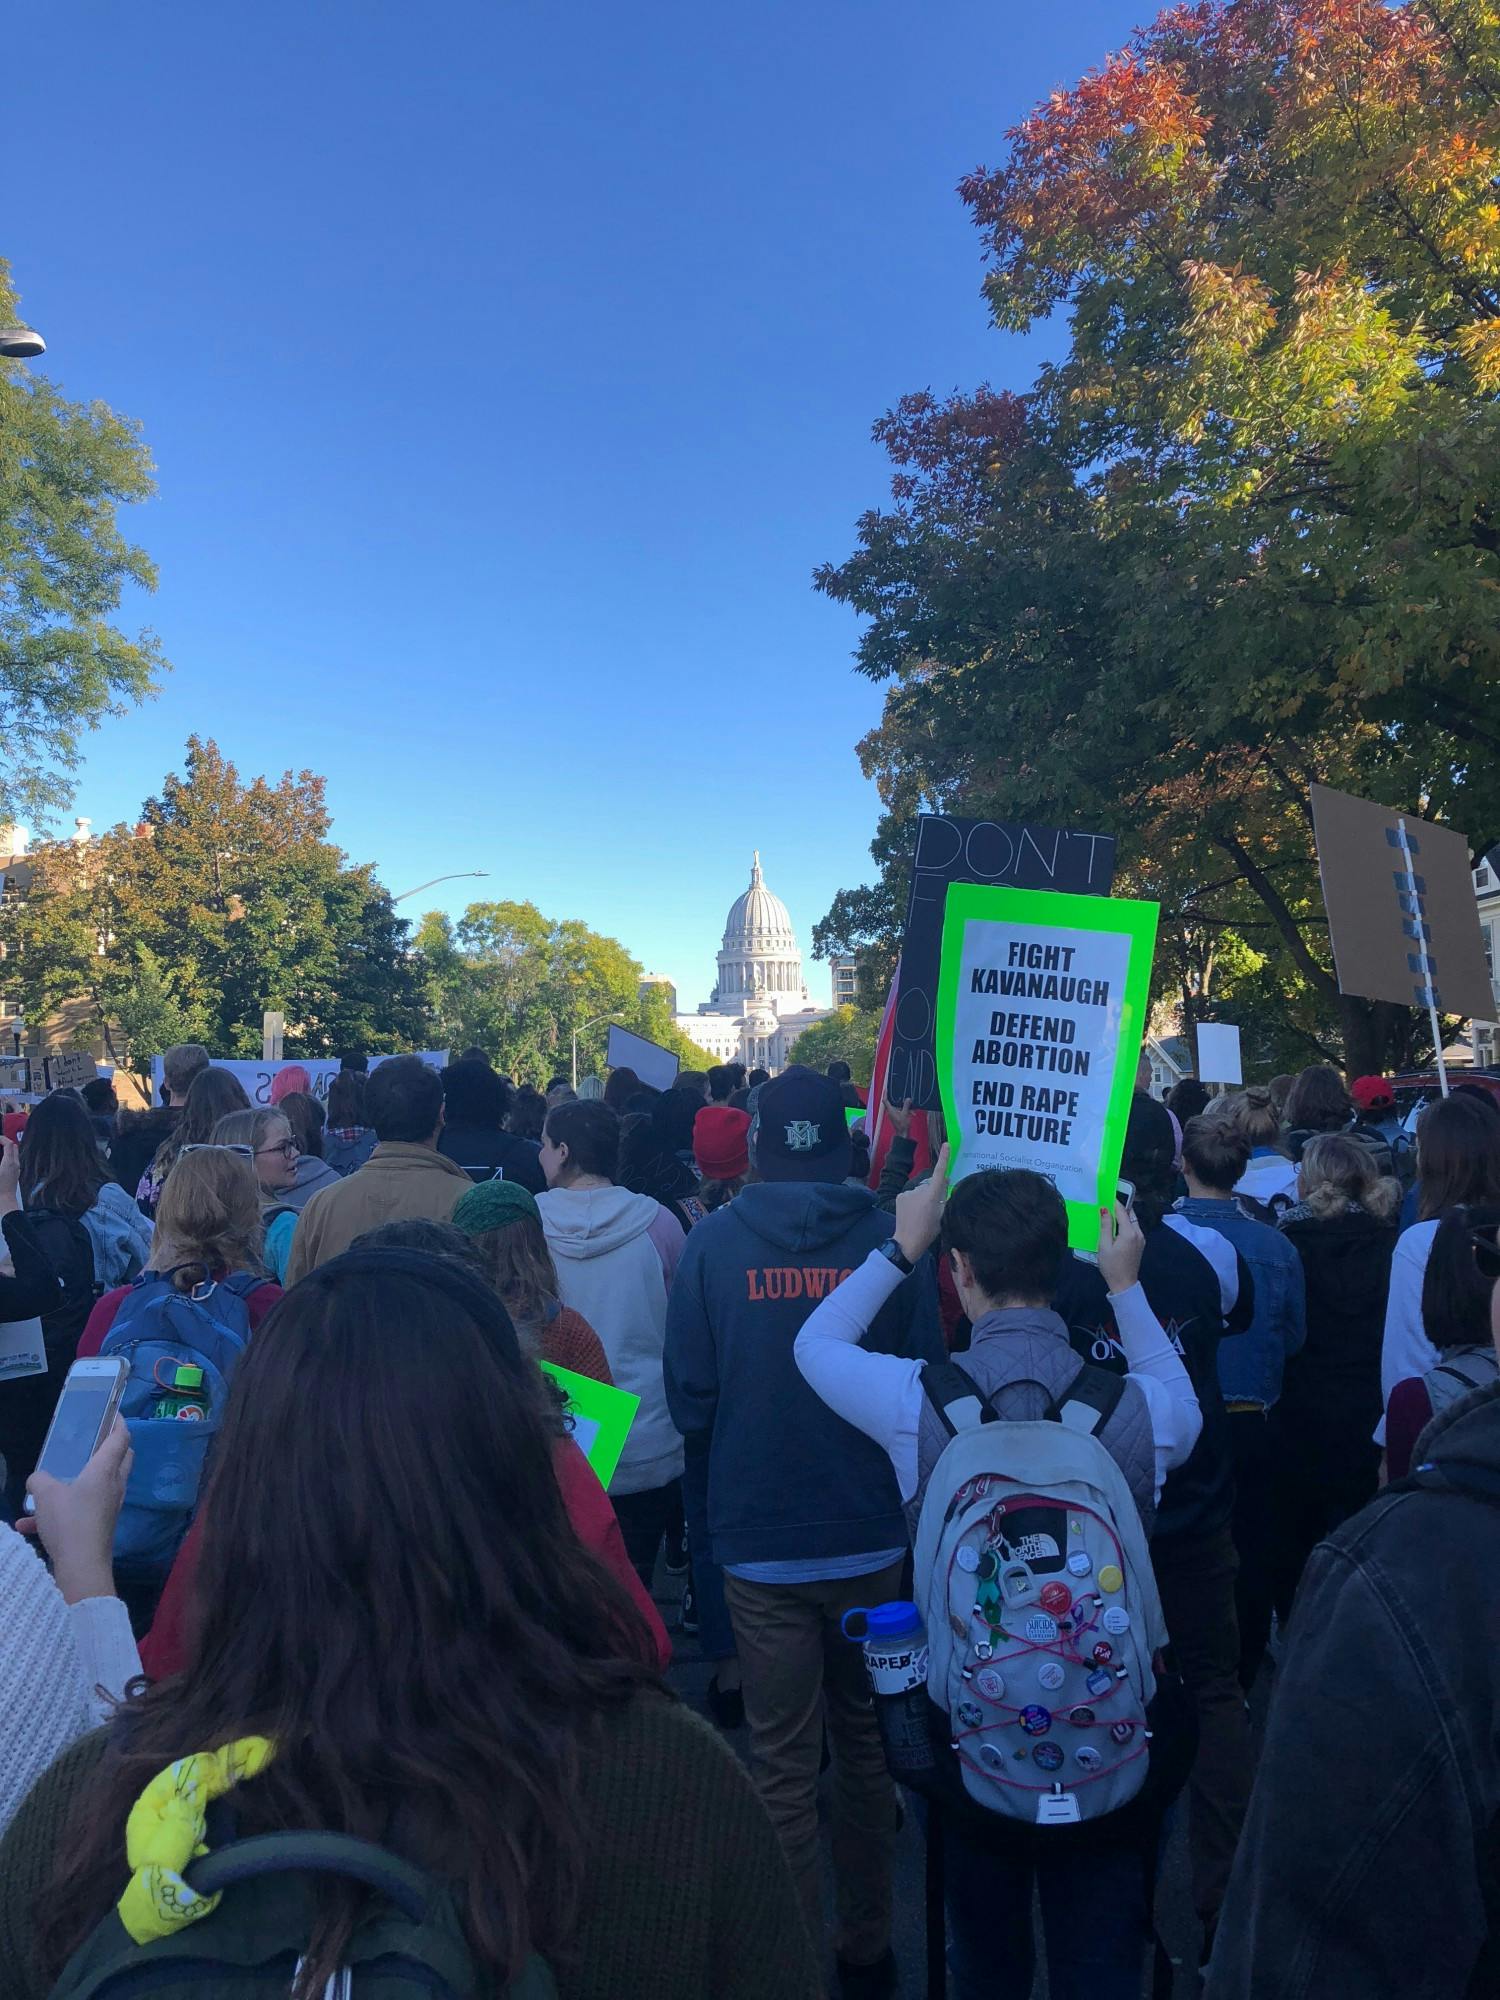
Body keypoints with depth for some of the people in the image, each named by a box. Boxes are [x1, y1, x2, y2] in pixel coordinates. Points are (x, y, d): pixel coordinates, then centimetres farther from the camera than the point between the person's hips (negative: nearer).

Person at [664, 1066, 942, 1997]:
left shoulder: (715, 1241, -10)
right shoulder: (888, 1239, -9)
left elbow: (689, 1396, -6)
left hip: (761, 1540, -2)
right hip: (871, 1535, 2)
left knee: (784, 1762, 11)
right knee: (865, 1743, 20)